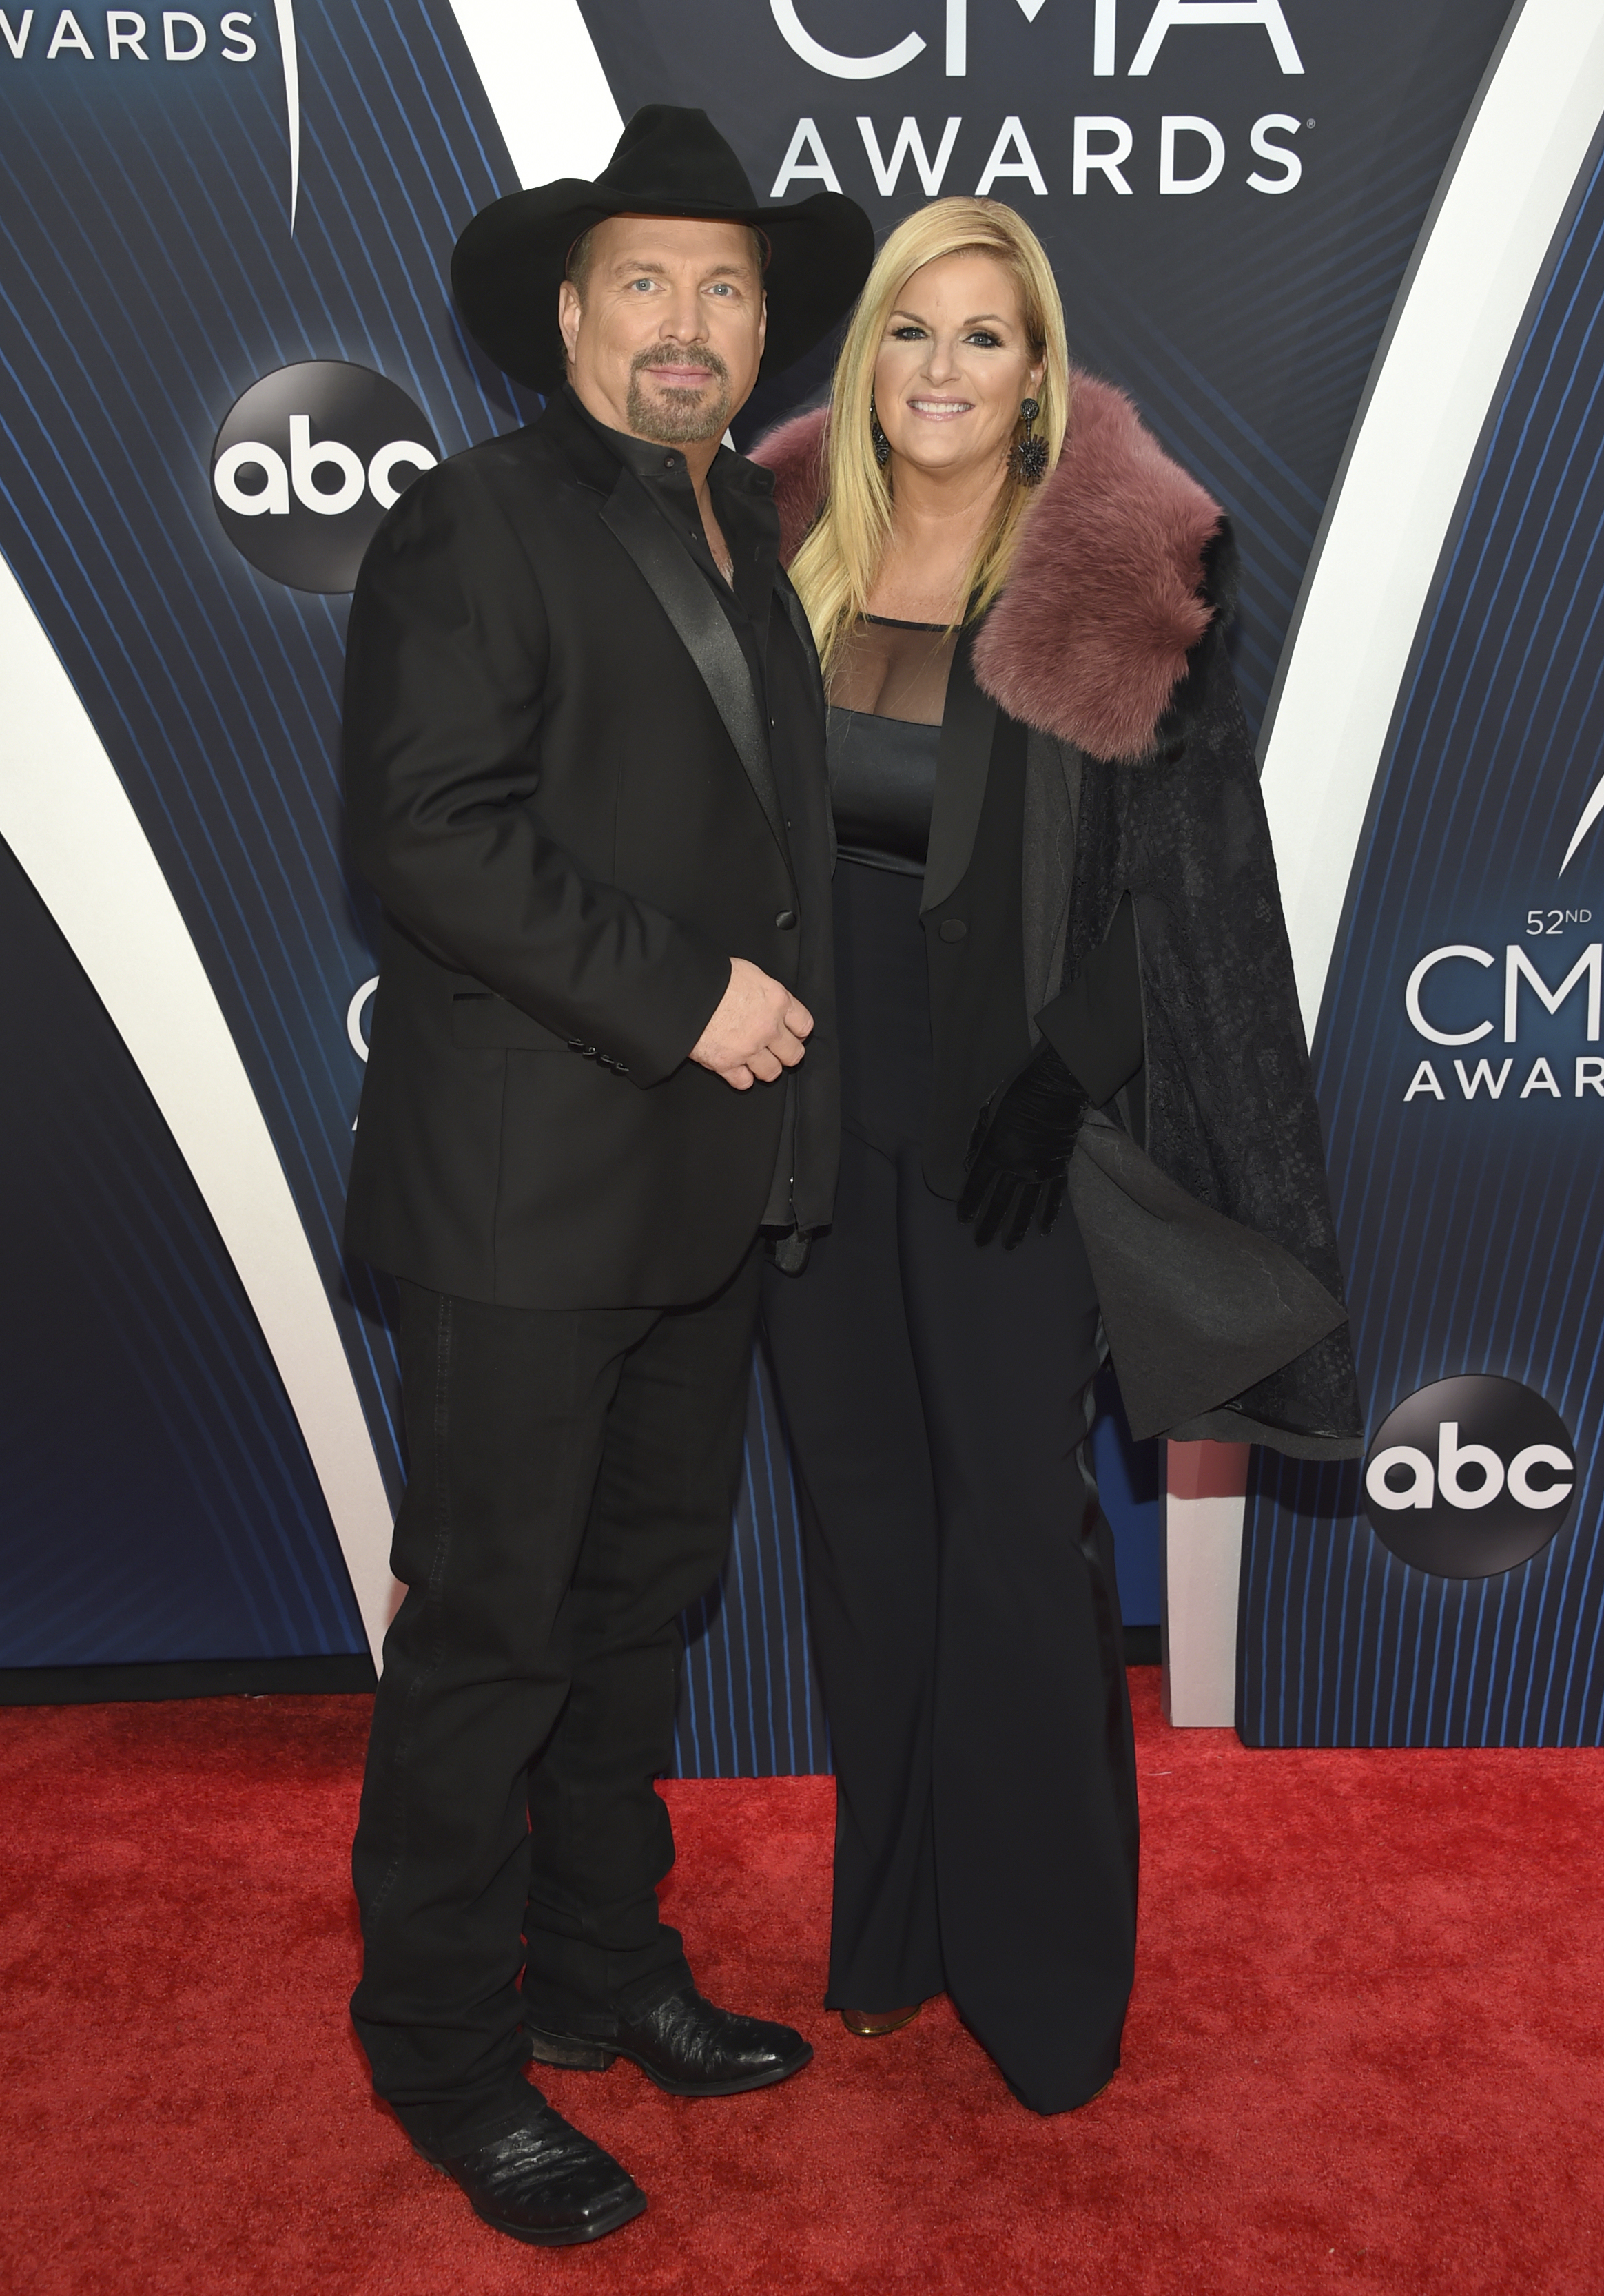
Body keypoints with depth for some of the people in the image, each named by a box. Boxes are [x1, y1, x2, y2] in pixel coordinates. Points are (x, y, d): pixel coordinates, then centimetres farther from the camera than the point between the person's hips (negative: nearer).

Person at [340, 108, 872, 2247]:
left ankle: (602, 1966, 36)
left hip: (705, 1185, 8)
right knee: (490, 1626, 3)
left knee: (644, 1596, 18)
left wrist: (784, 1010, 13)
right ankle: (444, 2049, 22)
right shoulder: (474, 523, -9)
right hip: (529, 1181, -8)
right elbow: (427, 825, -19)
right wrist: (685, 996, -19)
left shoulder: (753, 528, 16)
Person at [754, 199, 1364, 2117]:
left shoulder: (1119, 577, -7)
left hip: (1008, 1126, -4)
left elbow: (1185, 860, -7)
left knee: (1018, 1528, 2)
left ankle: (1046, 1966, 22)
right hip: (820, 1111, 4)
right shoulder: (795, 550, 5)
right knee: (865, 1512, 13)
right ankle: (893, 1916, 31)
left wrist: (1064, 1079, -14)